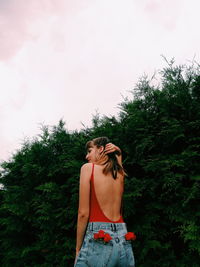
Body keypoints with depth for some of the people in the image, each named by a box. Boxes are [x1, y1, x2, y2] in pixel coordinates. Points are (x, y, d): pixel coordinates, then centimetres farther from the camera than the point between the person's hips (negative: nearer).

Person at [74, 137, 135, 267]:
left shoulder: (88, 167, -4)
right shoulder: (120, 173, 9)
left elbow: (83, 213, -8)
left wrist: (78, 250, -1)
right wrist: (118, 153, 17)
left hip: (97, 239, -5)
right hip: (123, 241, 5)